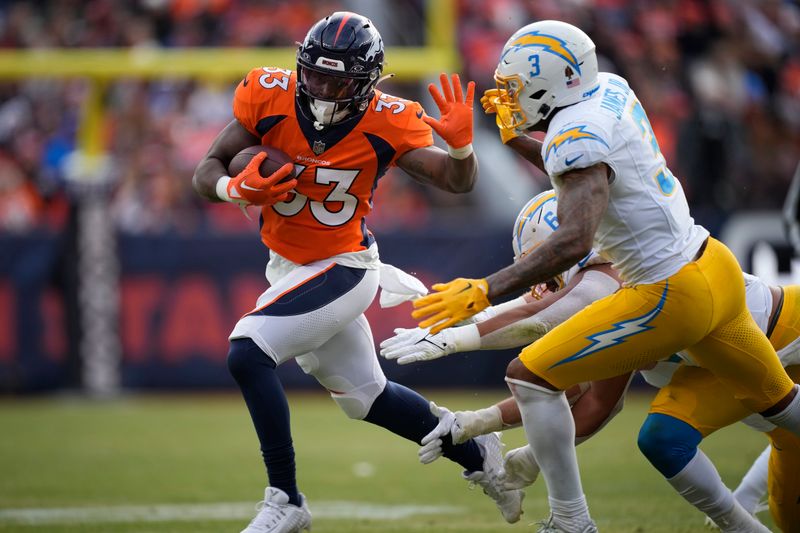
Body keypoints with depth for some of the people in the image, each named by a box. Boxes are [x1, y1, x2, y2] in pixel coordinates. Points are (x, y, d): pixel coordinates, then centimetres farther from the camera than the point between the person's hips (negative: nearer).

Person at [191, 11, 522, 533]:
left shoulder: (385, 124, -19)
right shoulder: (270, 98, -14)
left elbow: (456, 181, -13)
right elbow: (207, 172, -9)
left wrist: (461, 145, -34)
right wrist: (236, 189, -32)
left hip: (342, 269, -5)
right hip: (289, 269, 5)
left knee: (247, 352, -24)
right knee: (365, 395, 19)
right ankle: (477, 455, 41)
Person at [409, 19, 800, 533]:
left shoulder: (578, 134, -20)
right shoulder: (610, 88, 5)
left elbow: (575, 240, -34)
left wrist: (485, 291, -37)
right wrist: (516, 137, 14)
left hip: (673, 296, -9)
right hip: (715, 265, 9)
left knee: (531, 375, -4)